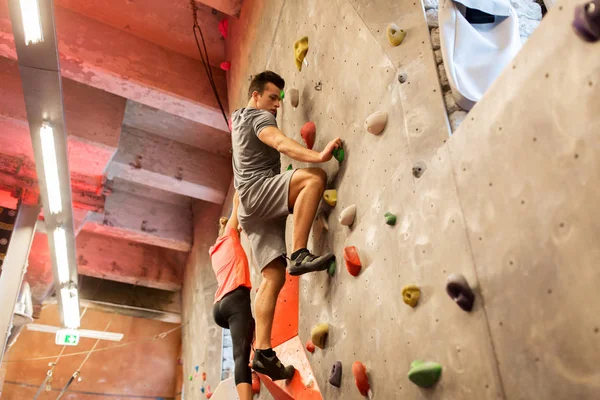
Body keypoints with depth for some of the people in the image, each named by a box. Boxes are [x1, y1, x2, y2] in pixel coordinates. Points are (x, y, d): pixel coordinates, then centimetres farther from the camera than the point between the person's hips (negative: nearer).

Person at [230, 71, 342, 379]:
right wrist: (318, 156, -38)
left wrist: (272, 90, 52)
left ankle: (263, 352, -9)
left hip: (253, 208, 9)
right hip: (258, 190, -9)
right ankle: (300, 255, -34)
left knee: (274, 276, -2)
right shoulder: (260, 117, 0)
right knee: (314, 177, -30)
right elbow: (281, 143, -23)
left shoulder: (239, 118, 28)